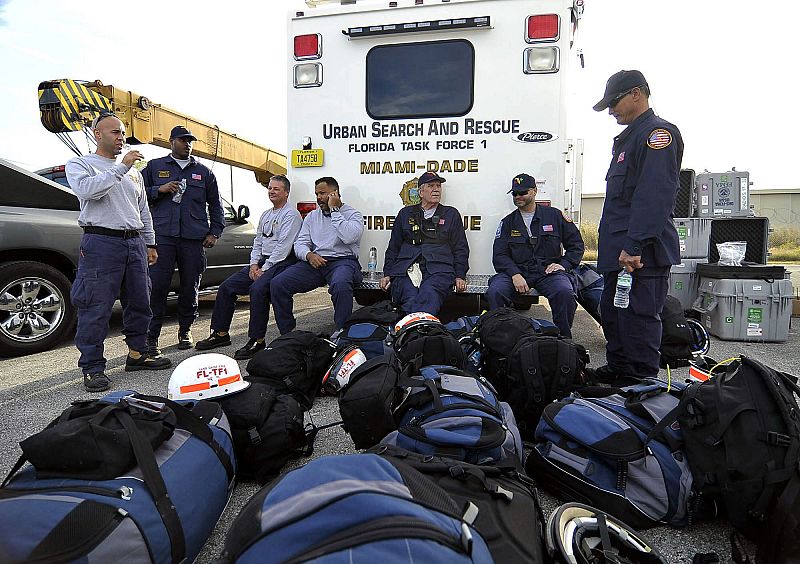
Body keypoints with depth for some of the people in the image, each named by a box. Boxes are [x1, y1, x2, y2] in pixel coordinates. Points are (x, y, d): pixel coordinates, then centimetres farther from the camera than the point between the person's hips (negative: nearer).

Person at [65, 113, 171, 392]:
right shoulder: (80, 164, 4)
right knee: (96, 308, -6)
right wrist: (121, 167, -18)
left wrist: (150, 243, 19)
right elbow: (86, 190, -18)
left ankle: (138, 353, 24)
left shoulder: (133, 171, 21)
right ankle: (92, 368, 1)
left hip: (135, 242, 6)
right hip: (102, 243, -6)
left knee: (139, 303, 10)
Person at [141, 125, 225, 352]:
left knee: (190, 286, 5)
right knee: (157, 285, -7)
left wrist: (215, 232, 10)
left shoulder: (203, 172, 18)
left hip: (194, 239, 2)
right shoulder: (154, 167, 15)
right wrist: (159, 190, -5)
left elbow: (215, 205, 20)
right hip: (163, 236, -1)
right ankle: (151, 335, 0)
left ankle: (185, 331, 20)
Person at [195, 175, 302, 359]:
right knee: (226, 287, -1)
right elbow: (258, 241, 21)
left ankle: (257, 340, -25)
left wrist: (264, 269, -17)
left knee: (257, 289, -33)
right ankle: (221, 333, 7)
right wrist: (254, 264, 4)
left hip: (281, 263, -9)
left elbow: (283, 247, -15)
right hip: (262, 262, 9)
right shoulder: (265, 215, 22)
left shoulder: (291, 215, -6)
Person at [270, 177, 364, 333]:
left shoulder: (353, 214, 5)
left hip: (342, 260, -5)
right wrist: (309, 255, -10)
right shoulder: (312, 216, 22)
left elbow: (349, 237, -17)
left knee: (340, 285, -41)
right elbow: (300, 243, 13)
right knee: (277, 284, -15)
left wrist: (334, 210, -9)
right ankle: (287, 334, -3)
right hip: (315, 262, 5)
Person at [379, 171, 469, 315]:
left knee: (429, 294, -35)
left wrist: (460, 276, 5)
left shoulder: (451, 214, 22)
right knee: (410, 299, -31)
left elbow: (460, 249, 19)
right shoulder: (406, 213, 24)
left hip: (438, 269, -1)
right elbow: (393, 247, 23)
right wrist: (387, 274, 11)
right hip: (406, 269, 2)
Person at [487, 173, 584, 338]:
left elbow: (576, 244, 15)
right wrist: (515, 274, -14)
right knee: (494, 292, -28)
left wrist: (564, 264, -3)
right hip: (516, 271, 1)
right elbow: (499, 255, 4)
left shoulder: (555, 216, 12)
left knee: (565, 292, -32)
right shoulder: (508, 222, 14)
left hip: (548, 271, -1)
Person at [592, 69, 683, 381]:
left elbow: (654, 197, -22)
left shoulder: (658, 133, -11)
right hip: (619, 251, 11)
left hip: (641, 254, -11)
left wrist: (634, 246, -26)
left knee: (638, 318, -7)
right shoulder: (629, 136, 21)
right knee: (612, 313, 18)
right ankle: (617, 371, 31)